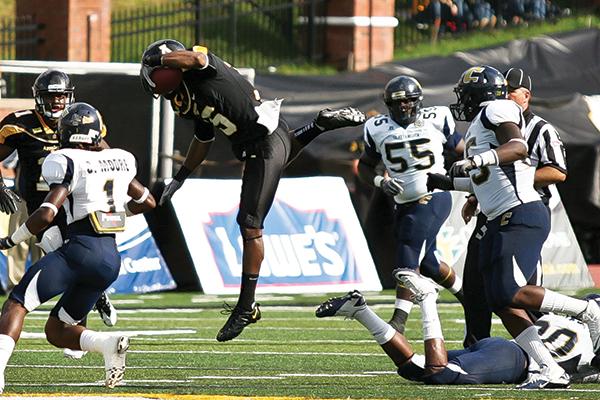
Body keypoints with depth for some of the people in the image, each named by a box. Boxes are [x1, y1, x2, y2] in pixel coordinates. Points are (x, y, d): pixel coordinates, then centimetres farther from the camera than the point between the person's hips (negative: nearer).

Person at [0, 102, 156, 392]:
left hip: (79, 251, -7)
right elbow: (147, 202, 27)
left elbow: (46, 215, -15)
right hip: (111, 259, 7)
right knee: (55, 330, 18)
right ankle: (108, 344, -9)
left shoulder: (66, 163, -6)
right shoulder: (120, 161, 14)